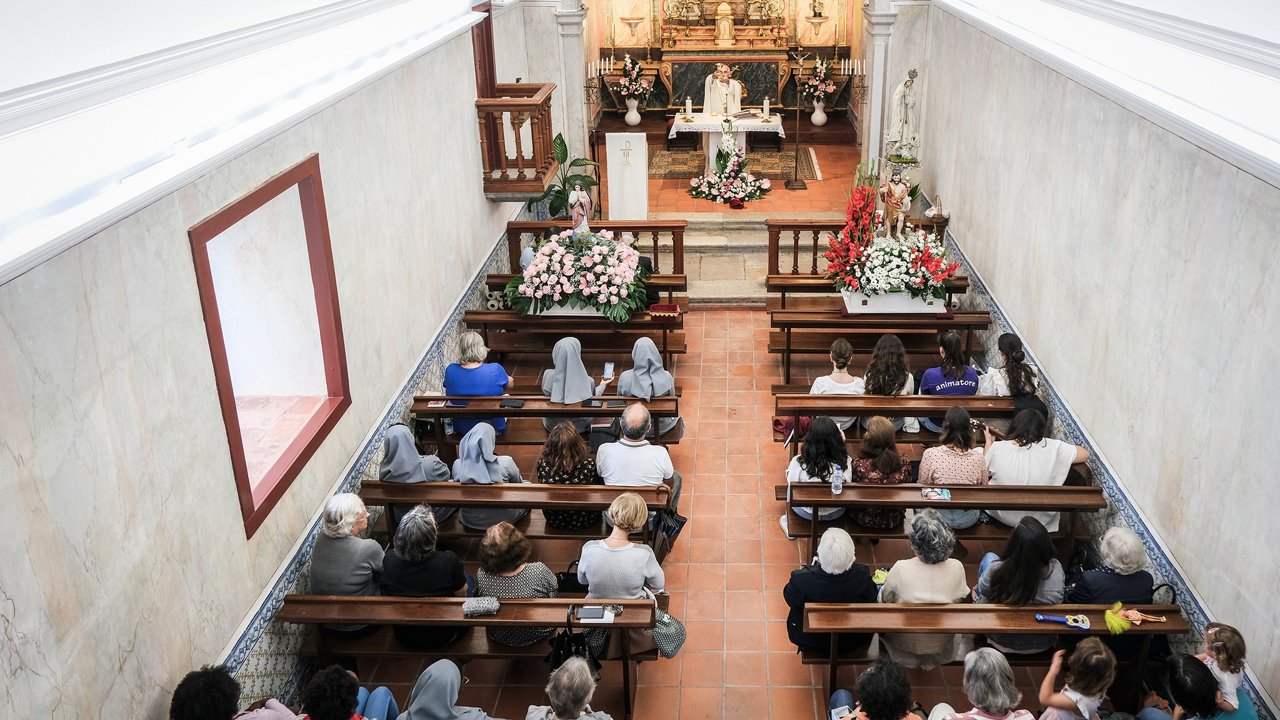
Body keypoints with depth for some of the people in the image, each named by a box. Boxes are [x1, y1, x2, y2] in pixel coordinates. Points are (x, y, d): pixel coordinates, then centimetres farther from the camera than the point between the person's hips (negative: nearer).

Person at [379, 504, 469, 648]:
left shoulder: (389, 560, -23)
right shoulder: (449, 561, -31)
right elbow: (461, 592, -11)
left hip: (403, 636, 3)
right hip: (442, 637, -3)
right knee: (467, 578, 23)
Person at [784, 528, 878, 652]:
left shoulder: (801, 579, -35)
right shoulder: (863, 576, -32)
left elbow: (790, 600, -11)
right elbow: (872, 600, -9)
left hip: (810, 641, -1)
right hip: (852, 642, 1)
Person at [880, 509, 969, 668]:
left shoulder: (900, 569, -29)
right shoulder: (956, 568, -23)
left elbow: (886, 600, -9)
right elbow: (961, 599, -4)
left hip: (906, 642, -2)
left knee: (881, 591, 23)